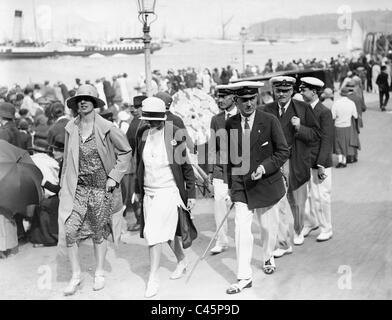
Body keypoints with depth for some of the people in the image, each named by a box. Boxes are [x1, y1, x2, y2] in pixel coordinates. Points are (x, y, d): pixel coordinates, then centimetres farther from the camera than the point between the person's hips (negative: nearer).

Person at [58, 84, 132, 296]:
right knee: (69, 230, -5)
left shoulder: (106, 128, -8)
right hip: (76, 188, 3)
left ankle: (99, 274, 28)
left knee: (99, 232, 9)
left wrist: (115, 176, -4)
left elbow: (126, 152, 2)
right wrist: (64, 184, 11)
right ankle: (76, 275, 14)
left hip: (100, 187, -2)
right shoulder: (70, 128, 3)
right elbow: (67, 158, 13)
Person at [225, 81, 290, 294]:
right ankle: (244, 277, 0)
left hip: (266, 183, -1)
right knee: (241, 230, -7)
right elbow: (230, 156, 9)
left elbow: (283, 151, -7)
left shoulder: (270, 121, -9)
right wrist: (230, 184, 8)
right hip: (240, 186, 1)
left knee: (268, 227, 15)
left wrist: (264, 167, -21)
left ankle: (268, 258, 44)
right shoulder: (230, 124, -1)